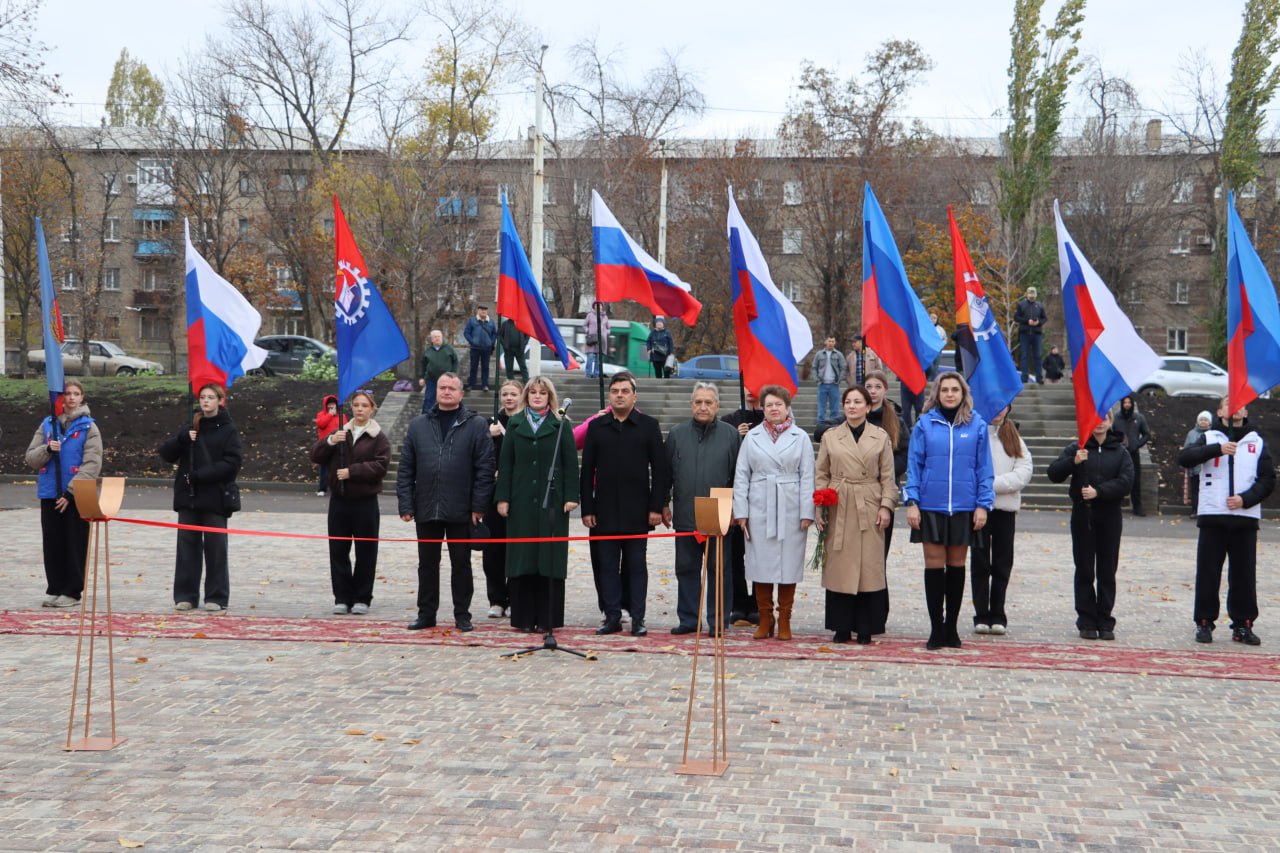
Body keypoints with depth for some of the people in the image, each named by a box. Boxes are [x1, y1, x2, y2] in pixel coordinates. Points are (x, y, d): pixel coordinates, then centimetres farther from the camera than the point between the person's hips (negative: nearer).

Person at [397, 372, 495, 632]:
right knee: (427, 564, 10)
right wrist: (406, 505, 0)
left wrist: (478, 506, -10)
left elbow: (485, 468, -4)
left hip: (461, 511, -3)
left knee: (461, 564, 6)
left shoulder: (476, 425, 0)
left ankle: (462, 615, 15)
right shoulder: (418, 425, 9)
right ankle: (426, 614, 19)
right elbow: (405, 469, 7)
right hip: (426, 510, 3)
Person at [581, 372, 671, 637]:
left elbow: (660, 469, 1)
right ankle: (612, 618, 12)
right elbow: (587, 471, 8)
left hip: (637, 512, -2)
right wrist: (587, 509, 1)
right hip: (605, 511, 2)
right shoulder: (596, 427, 8)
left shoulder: (649, 426, 3)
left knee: (637, 566, 3)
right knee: (608, 567, 5)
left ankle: (638, 619, 8)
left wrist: (657, 507, -6)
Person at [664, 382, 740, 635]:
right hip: (685, 516, 2)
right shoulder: (677, 434, 7)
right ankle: (688, 619, 17)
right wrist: (664, 505, 8)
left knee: (718, 570, 3)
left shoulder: (730, 435, 2)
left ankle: (718, 621, 10)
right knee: (686, 569, 8)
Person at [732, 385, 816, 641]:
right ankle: (765, 620, 12)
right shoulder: (752, 436, 8)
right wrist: (740, 511, -1)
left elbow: (807, 477, 1)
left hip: (790, 511, -1)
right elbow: (741, 476, 7)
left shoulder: (800, 437, 5)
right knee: (760, 564, 2)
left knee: (789, 565, 1)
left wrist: (806, 513, -6)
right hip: (759, 510, 1)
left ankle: (784, 621, 11)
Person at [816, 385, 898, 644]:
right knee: (839, 567, 1)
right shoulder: (830, 437, 9)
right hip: (838, 509, 1)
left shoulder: (880, 437, 7)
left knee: (869, 567, -1)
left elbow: (888, 477, 6)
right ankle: (842, 627, 9)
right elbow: (821, 475, 9)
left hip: (869, 510, -1)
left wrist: (886, 506, -4)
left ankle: (865, 628, 7)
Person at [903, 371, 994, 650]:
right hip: (931, 506, -1)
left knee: (956, 565, 8)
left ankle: (951, 627, 18)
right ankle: (936, 628, 9)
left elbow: (984, 468, 5)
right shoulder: (925, 424, 2)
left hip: (964, 508, 1)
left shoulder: (976, 425, 3)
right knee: (934, 565, 1)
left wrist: (983, 504, -2)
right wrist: (911, 501, -5)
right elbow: (914, 465, 2)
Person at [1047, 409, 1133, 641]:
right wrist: (1073, 462, -19)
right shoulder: (1076, 449, 7)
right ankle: (1087, 623, 5)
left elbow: (1126, 482, -5)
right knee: (1084, 571, 1)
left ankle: (1105, 623, 7)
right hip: (1082, 515, 0)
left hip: (1110, 516, 0)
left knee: (1107, 572, 2)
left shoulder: (1120, 452, 8)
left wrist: (1099, 491, -17)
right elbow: (1054, 473, -2)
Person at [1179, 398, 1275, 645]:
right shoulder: (1209, 438, 7)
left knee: (1244, 574, 3)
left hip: (1245, 518, 1)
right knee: (1208, 573, 1)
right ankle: (1204, 623, 9)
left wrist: (1246, 499, -10)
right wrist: (1217, 449, -23)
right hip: (1212, 517, -1)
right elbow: (1184, 458, -11)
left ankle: (1243, 625, 12)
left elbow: (1268, 481, 7)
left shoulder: (1257, 442, 12)